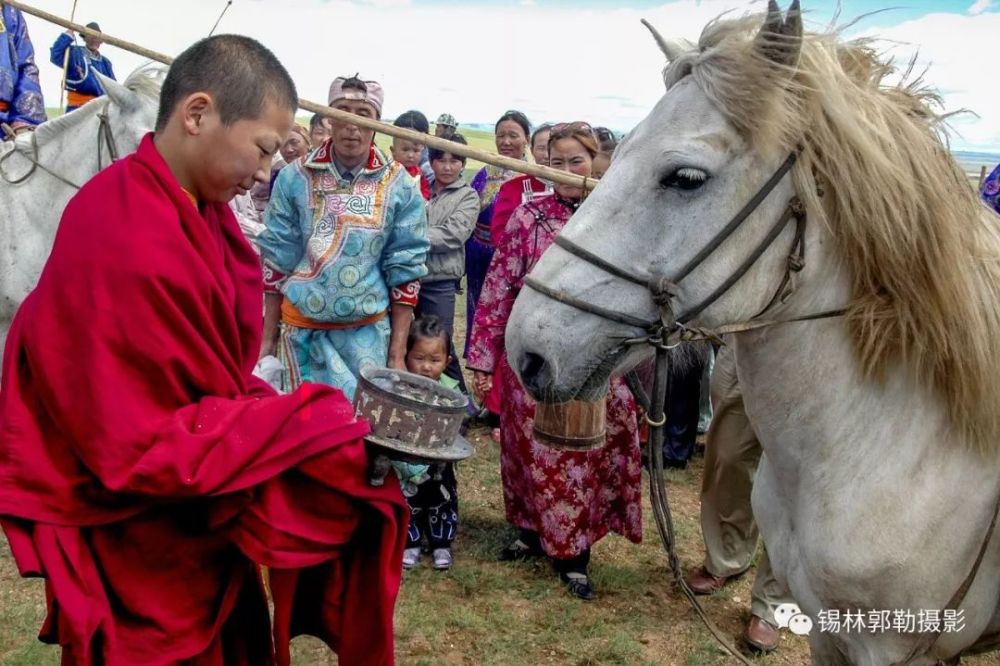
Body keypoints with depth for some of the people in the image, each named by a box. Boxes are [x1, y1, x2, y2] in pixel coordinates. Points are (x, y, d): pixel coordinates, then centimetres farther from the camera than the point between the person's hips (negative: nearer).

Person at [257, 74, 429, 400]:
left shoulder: (399, 185, -2)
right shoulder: (295, 177, -2)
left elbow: (406, 271, 0)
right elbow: (275, 261, 3)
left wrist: (397, 354, -2)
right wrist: (268, 338, 3)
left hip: (367, 333, 0)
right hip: (302, 329, 0)